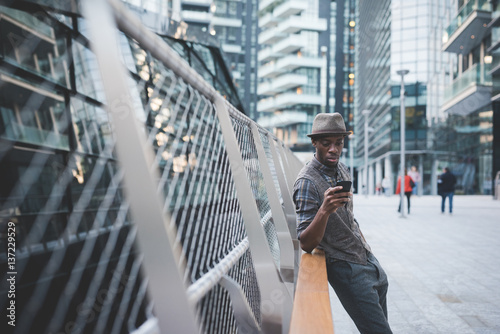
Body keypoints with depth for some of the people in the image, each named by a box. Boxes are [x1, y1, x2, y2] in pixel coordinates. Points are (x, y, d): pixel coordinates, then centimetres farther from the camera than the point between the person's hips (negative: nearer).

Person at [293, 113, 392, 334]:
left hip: (368, 257, 9)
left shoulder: (342, 169, 4)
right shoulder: (307, 182, -22)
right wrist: (324, 210, -40)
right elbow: (306, 244, -27)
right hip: (347, 269, -8)